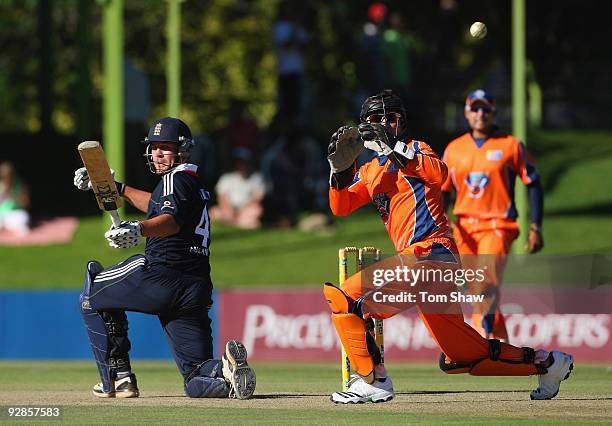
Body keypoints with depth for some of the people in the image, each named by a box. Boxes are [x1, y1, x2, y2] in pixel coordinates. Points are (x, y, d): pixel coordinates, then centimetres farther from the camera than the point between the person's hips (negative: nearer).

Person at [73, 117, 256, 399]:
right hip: (196, 290, 9)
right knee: (197, 381, 7)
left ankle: (117, 377, 8)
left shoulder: (176, 178, -3)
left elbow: (172, 219, -24)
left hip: (161, 275, -9)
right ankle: (229, 368, -27)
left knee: (92, 294, 19)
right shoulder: (194, 184, 26)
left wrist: (139, 230, -43)